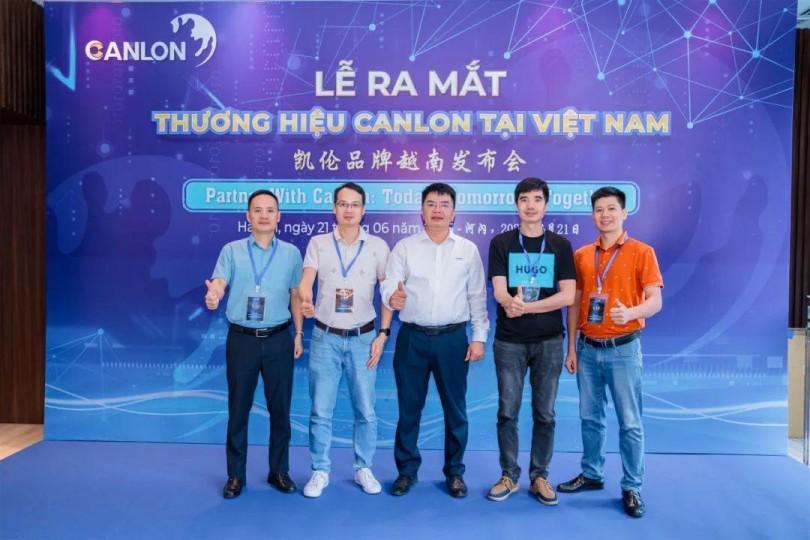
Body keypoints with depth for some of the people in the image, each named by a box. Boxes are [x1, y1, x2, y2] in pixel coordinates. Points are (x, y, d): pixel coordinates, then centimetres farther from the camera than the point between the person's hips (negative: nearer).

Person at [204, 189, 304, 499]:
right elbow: (218, 283, -13)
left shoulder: (291, 253, 5)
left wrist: (298, 335, 6)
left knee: (280, 408, 9)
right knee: (238, 409, 8)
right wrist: (212, 296, -36)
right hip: (242, 339, -1)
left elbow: (296, 296, 8)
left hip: (279, 339, 1)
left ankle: (279, 471, 25)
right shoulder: (231, 250, 1)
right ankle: (235, 475, 23)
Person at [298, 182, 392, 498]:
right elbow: (305, 282, -11)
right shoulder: (318, 244, 1)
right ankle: (320, 471, 22)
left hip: (363, 338, 0)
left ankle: (363, 469, 26)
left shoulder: (378, 246, 1)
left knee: (365, 410, 8)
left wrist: (383, 334, -2)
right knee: (320, 410, 6)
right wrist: (305, 301, -35)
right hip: (325, 338, 0)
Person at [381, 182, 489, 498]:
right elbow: (389, 283, -9)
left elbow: (477, 297, 6)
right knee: (409, 408, 9)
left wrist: (479, 337, 1)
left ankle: (455, 471, 27)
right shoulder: (404, 247, 2)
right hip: (412, 338, 0)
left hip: (453, 338, 1)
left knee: (455, 409, 10)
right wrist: (392, 297, -32)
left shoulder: (468, 250, 5)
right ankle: (407, 469, 26)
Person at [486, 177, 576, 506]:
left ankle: (539, 477, 23)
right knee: (507, 411, 6)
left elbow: (568, 296, -5)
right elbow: (499, 292, -7)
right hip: (509, 341, 0)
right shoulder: (501, 243, 2)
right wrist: (512, 302, -30)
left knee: (544, 414, 8)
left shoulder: (560, 245, 4)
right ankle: (509, 476, 21)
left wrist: (525, 306, -16)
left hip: (549, 341, 1)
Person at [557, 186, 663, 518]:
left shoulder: (642, 252, -3)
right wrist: (571, 348, 6)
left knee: (630, 422, 3)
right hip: (588, 348, 4)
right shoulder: (581, 255, 8)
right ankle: (592, 474, 29)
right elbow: (574, 303, 9)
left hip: (623, 348, -4)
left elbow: (655, 300, -8)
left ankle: (632, 487, 16)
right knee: (590, 417, 13)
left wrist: (631, 312, -29)